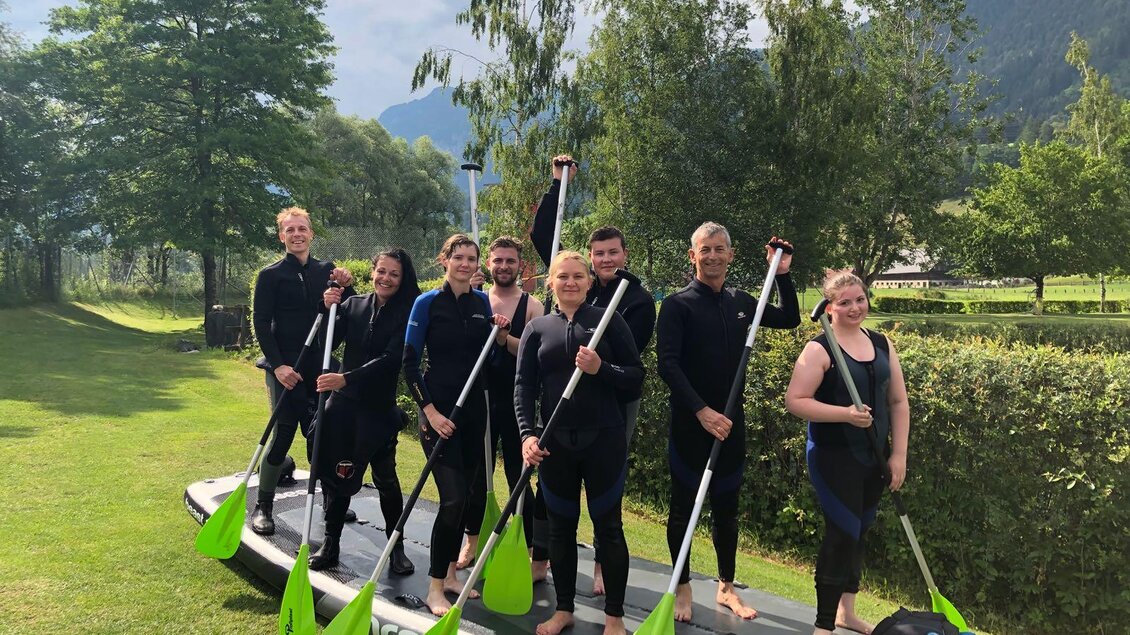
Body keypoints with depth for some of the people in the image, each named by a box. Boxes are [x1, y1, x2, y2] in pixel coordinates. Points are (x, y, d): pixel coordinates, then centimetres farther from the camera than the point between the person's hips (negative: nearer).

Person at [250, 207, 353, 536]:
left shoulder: (327, 271, 8)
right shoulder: (270, 275, -2)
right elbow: (261, 324, -5)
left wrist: (346, 287, -12)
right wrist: (278, 365, -14)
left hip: (319, 365, 4)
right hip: (285, 367, -3)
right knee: (283, 432, -5)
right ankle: (263, 507, 9)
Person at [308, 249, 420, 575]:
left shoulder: (407, 313, -7)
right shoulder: (353, 305, 5)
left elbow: (390, 359, -17)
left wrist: (346, 378, -25)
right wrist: (328, 309, -14)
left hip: (379, 407, -3)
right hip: (343, 402, 3)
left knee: (386, 476, 1)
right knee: (336, 472, 7)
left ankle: (397, 547, 16)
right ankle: (331, 543, 22)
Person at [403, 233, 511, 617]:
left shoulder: (482, 302, 7)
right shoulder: (428, 303, -7)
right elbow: (410, 362, -8)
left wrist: (501, 338, -6)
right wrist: (431, 411, -13)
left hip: (474, 409, 5)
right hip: (439, 410, -5)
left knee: (465, 494, 11)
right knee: (452, 498, -10)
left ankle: (450, 574, 26)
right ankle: (435, 587, 3)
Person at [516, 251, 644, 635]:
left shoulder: (609, 320, 0)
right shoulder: (536, 329, 6)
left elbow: (636, 376, -2)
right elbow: (524, 388, 1)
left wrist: (601, 368, -19)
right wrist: (528, 434, -13)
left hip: (604, 439, -2)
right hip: (555, 442, 2)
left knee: (608, 527, 5)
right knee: (560, 527, 12)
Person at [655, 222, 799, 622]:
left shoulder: (740, 302, 8)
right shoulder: (677, 304, -9)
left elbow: (789, 319, 20)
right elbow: (667, 364, -18)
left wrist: (782, 273, 9)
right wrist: (702, 411, -25)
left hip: (731, 423, 5)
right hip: (690, 424, -5)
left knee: (726, 507, 15)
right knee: (684, 506, 6)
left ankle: (726, 587, 29)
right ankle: (682, 588, 22)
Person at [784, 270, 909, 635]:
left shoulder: (882, 344, 7)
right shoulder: (820, 349, -12)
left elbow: (898, 402, 9)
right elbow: (795, 401, -16)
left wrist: (899, 454, 3)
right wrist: (845, 413, -25)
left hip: (874, 457, 6)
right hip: (835, 458, -6)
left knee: (859, 533, 17)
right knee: (842, 535, -6)